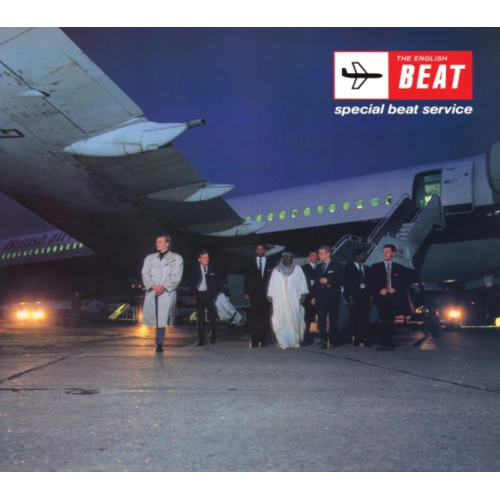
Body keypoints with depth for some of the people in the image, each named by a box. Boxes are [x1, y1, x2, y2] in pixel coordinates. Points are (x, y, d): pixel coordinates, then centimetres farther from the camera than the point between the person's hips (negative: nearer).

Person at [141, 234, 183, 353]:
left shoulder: (176, 258, 9)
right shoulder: (150, 258, 18)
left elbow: (176, 277, 0)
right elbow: (145, 274, 8)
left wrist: (163, 287, -11)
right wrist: (153, 286, -10)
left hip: (167, 293, -3)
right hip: (151, 293, 3)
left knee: (162, 319, -8)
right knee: (153, 317, -2)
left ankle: (159, 344, -3)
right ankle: (159, 343, 10)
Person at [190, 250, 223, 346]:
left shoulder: (213, 269, 6)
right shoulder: (195, 270, 4)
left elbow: (219, 283, 8)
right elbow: (192, 284, 5)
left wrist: (217, 293, -2)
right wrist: (194, 294, -7)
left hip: (210, 295, 0)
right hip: (200, 295, 0)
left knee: (212, 316, 5)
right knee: (200, 318, 1)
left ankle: (213, 337, 21)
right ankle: (201, 340, 5)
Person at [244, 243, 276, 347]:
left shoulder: (270, 263, 8)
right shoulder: (250, 263, 11)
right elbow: (247, 279, 9)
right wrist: (246, 292, 1)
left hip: (266, 294, 0)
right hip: (254, 294, 0)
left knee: (265, 316, 0)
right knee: (254, 316, -4)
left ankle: (263, 340, 6)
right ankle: (255, 340, -1)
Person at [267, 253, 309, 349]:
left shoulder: (297, 269, 10)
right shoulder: (276, 271, 12)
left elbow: (302, 282, 7)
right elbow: (272, 284, 12)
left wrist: (303, 295, -3)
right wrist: (270, 296, 4)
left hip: (294, 300, 0)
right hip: (280, 300, 0)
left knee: (295, 319, -4)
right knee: (281, 320, -5)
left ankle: (295, 341, 4)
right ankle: (284, 342, -3)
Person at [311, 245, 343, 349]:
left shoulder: (336, 266, 2)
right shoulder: (318, 267, 17)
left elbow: (340, 282, -4)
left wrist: (328, 281, -15)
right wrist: (314, 296, 12)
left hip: (332, 298, -4)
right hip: (320, 298, 4)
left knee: (332, 320, 1)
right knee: (321, 320, -1)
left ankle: (333, 341, 7)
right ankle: (323, 341, 2)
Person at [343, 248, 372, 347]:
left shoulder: (367, 268, 17)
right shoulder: (348, 268, 4)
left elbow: (369, 283, 15)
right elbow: (346, 283, -2)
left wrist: (370, 296, 3)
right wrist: (349, 298, -11)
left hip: (365, 297, 3)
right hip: (354, 297, -3)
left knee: (366, 319, -3)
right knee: (355, 319, -1)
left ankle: (366, 339, 0)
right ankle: (357, 339, 7)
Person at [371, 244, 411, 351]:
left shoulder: (401, 269, 15)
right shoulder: (375, 267, 14)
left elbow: (404, 285, 7)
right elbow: (373, 283, 6)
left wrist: (394, 289, -10)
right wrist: (380, 290, -12)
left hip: (394, 297, 1)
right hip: (381, 297, -1)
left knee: (389, 321, -1)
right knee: (383, 319, -18)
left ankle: (387, 343, 5)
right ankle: (381, 342, -17)